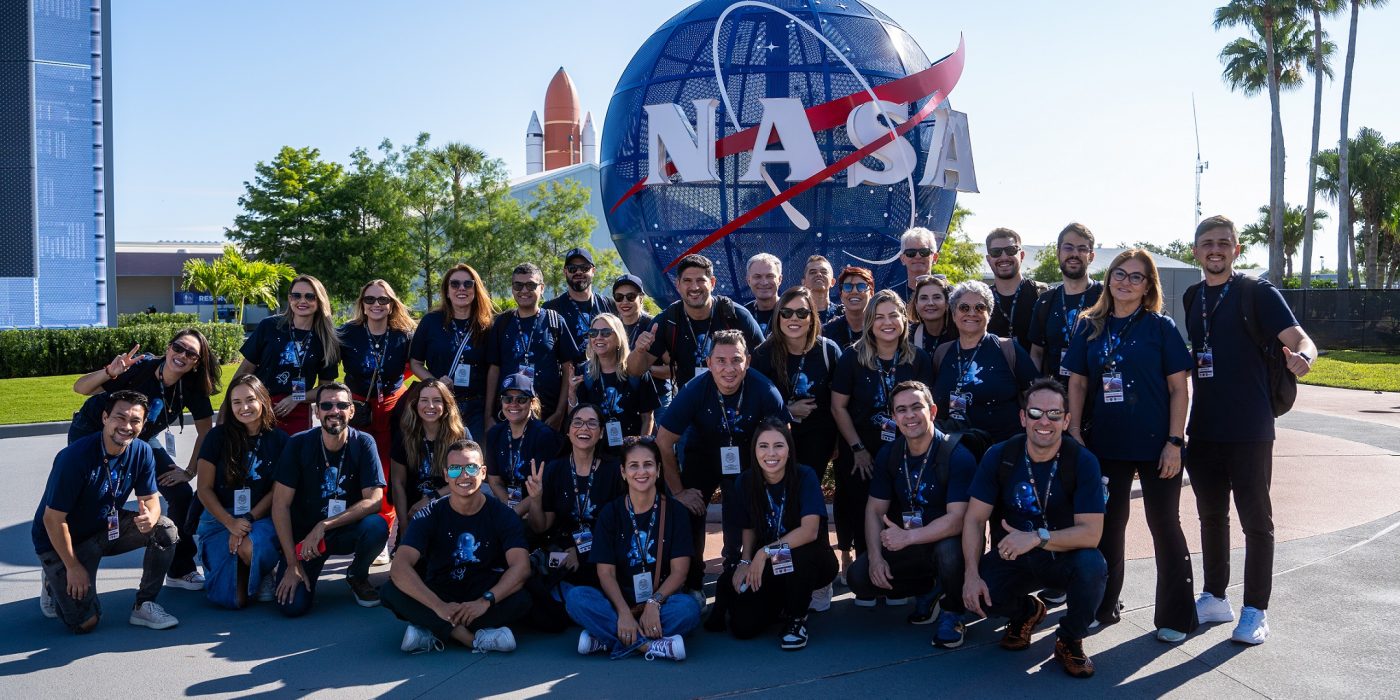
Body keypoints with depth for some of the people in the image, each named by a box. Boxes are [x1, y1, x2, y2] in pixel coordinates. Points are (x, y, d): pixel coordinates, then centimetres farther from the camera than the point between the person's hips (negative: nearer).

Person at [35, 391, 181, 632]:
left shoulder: (142, 452, -12)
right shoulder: (75, 457, -29)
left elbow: (150, 498, -3)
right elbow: (53, 519, -22)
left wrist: (149, 517, -30)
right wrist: (73, 567, -18)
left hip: (108, 527, 5)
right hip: (61, 540, -5)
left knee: (165, 530, -19)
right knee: (85, 622, -13)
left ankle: (144, 606, -3)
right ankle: (55, 584, 20)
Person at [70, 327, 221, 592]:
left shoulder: (191, 387, -19)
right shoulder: (141, 368, -31)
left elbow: (205, 431, -8)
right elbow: (80, 388, -29)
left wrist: (190, 471, -11)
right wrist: (109, 373, -48)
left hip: (141, 441, 4)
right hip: (92, 433, -4)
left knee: (182, 495, -5)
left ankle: (180, 570, 10)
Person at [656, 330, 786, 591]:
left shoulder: (765, 391, -27)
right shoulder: (694, 390, -27)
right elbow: (664, 442, -19)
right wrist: (678, 491, -13)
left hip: (746, 459, 0)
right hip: (702, 454, 0)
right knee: (688, 512, -10)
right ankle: (691, 582, 12)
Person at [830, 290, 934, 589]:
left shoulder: (918, 359, -3)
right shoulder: (853, 358, -7)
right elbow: (838, 407, -4)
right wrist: (858, 448, -9)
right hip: (860, 454, 0)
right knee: (861, 514, 0)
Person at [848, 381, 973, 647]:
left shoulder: (957, 455, -19)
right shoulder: (889, 455, -1)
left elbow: (957, 519, -26)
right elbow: (875, 509, 1)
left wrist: (908, 537, -33)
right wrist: (875, 557, -14)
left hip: (947, 541, -5)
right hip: (906, 544, 5)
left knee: (949, 550, -39)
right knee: (859, 577, -15)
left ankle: (952, 614, -6)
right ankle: (927, 591, 12)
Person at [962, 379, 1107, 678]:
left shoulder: (1083, 462, -15)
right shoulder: (999, 456, -9)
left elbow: (1091, 533, -20)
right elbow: (974, 519, -9)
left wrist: (1037, 537, -33)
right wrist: (971, 574, -22)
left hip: (1064, 556, -1)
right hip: (1011, 557, 2)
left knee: (1092, 566, -35)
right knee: (978, 596, -27)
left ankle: (1070, 640, -3)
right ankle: (1025, 611, 13)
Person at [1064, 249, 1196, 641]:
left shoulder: (1161, 327, -3)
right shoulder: (1090, 327, 5)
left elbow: (1178, 387, -5)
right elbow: (1077, 383, 7)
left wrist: (1174, 441, -11)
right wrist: (1074, 433, 0)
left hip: (1156, 445, -3)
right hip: (1107, 444, 3)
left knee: (1164, 525, 5)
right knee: (1106, 524, 12)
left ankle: (1176, 616, 16)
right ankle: (1103, 606, 26)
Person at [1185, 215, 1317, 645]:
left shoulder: (1258, 294, -7)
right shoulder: (1192, 299, 9)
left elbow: (1300, 339, -17)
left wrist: (1302, 356, -40)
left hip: (1249, 430, -5)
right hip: (1203, 429, 6)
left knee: (1256, 519, 3)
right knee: (1211, 515, 14)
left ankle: (1255, 611, 12)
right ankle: (1214, 599, 27)